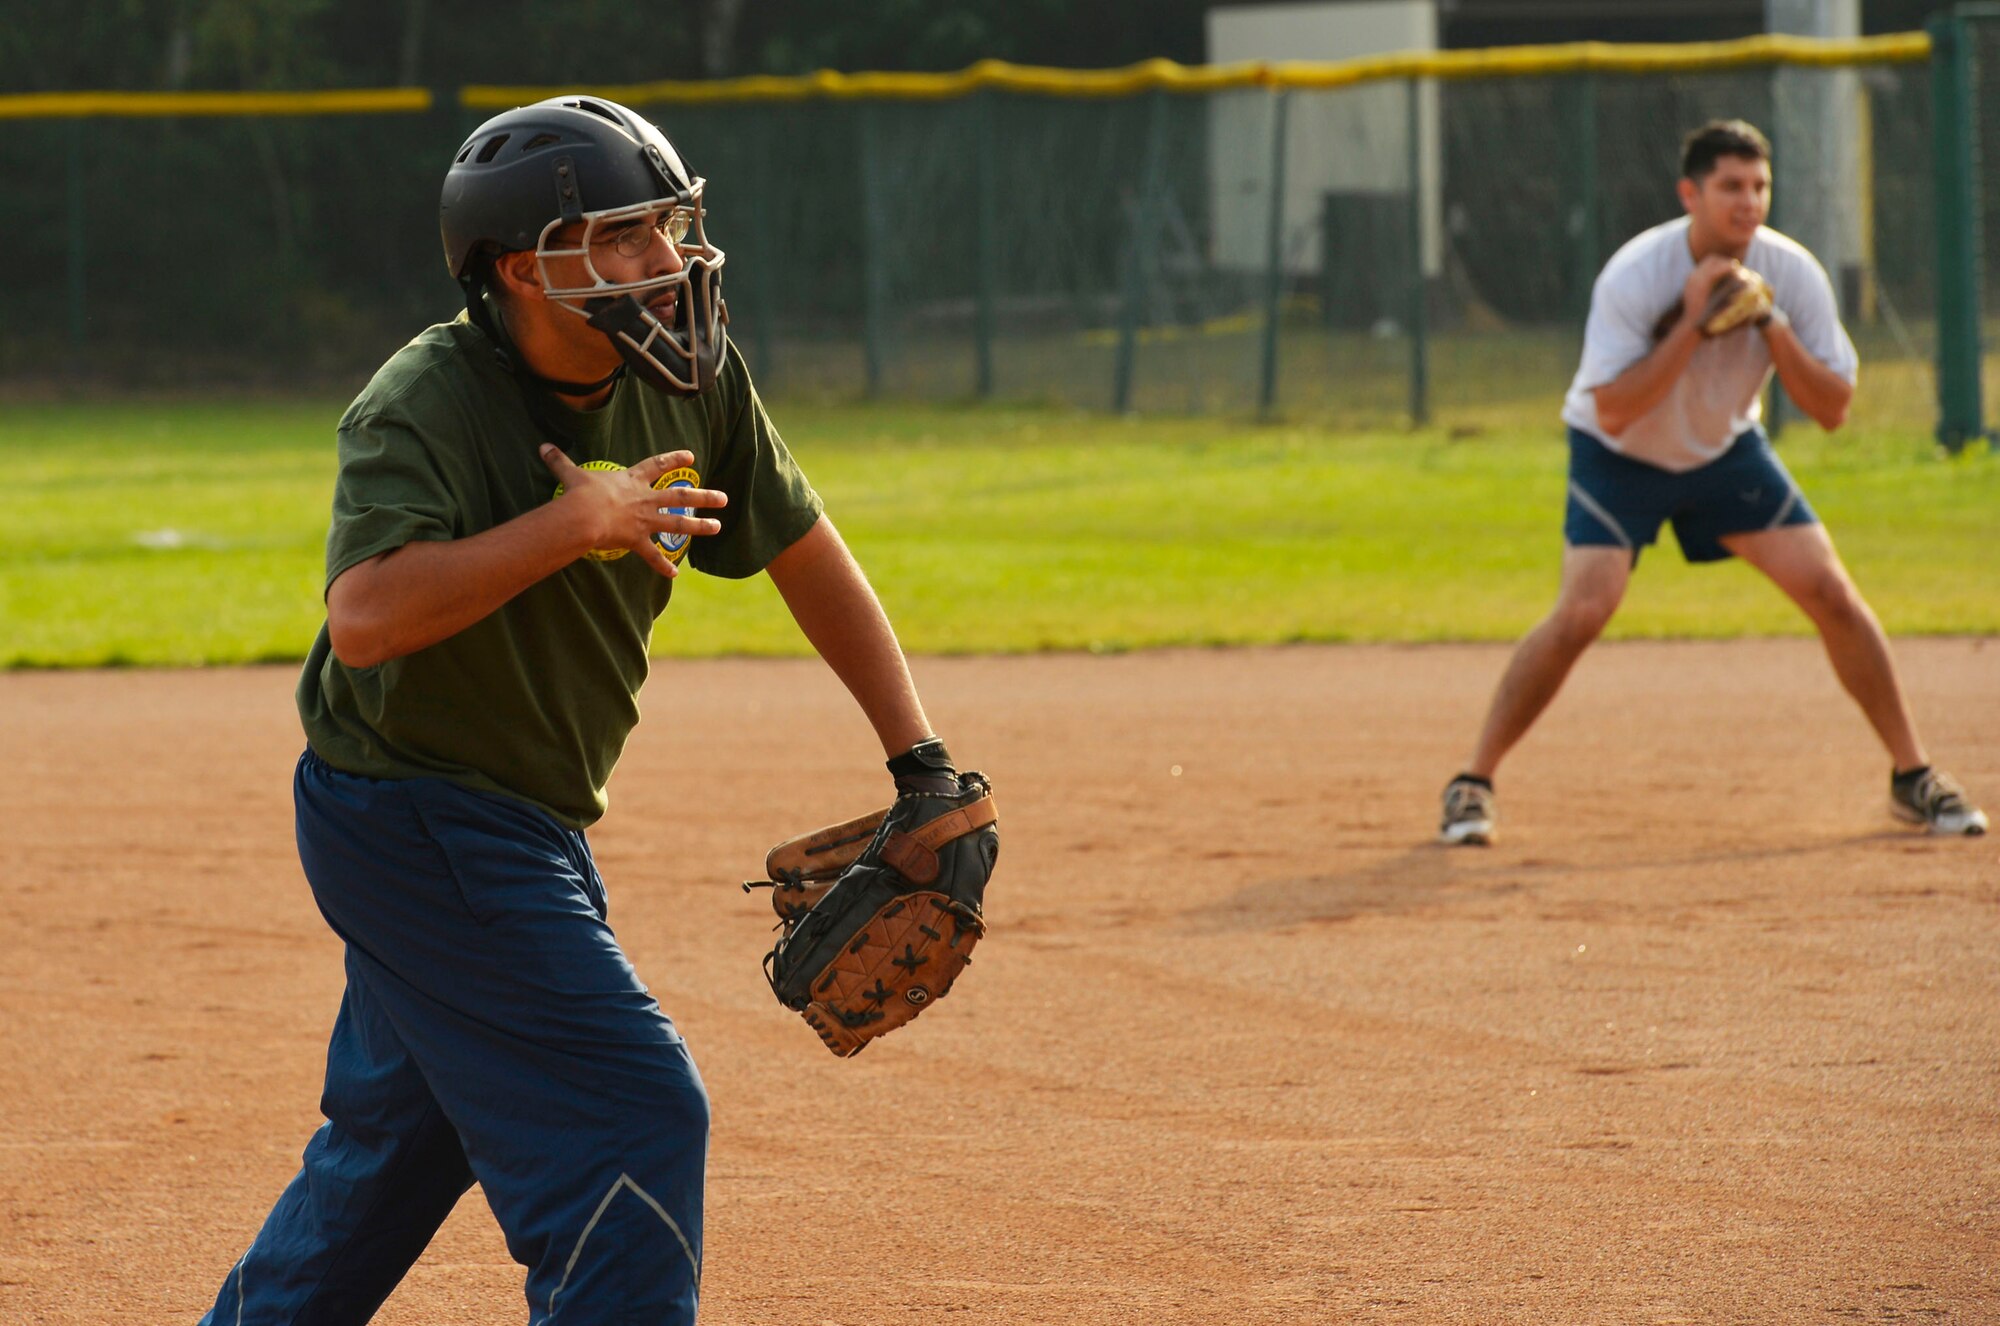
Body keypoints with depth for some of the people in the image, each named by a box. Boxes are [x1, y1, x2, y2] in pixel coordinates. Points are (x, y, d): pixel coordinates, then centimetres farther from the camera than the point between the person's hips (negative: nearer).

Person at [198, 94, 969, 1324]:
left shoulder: (688, 380, -3)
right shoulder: (423, 409, -23)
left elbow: (807, 556, 8)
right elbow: (365, 619, -38)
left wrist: (921, 765, 4)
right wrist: (570, 524, -37)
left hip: (520, 827, 8)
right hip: (413, 818, -8)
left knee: (406, 1133, 22)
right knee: (634, 1111, -13)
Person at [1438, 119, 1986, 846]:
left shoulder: (1790, 272, -18)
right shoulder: (1634, 276, -28)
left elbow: (1833, 409, -15)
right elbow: (1612, 410, -33)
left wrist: (1773, 328, -30)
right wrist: (1692, 321, -38)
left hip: (1727, 451, 4)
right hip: (1619, 458, -4)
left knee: (1832, 594, -6)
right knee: (1583, 610, -22)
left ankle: (1913, 775, 9)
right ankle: (1474, 781, -9)